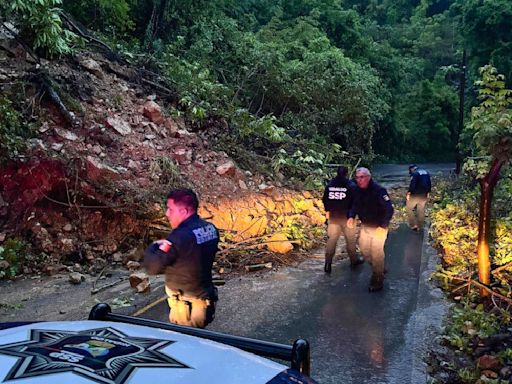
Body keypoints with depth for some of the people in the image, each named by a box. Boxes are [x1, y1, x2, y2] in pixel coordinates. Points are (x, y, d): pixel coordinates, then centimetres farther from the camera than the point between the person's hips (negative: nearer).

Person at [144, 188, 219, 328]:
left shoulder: (180, 236, -25)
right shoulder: (211, 229, 1)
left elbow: (152, 267, -20)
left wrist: (153, 247, -2)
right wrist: (167, 245, 6)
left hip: (185, 307, -8)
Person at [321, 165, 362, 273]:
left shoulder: (330, 184, 1)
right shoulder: (351, 185, -10)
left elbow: (325, 199, 6)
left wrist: (327, 211, 19)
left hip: (333, 216, 3)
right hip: (347, 216, -3)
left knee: (331, 239, 5)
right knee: (350, 239, 13)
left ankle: (328, 263, -2)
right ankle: (354, 260, 26)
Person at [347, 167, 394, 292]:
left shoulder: (378, 190, -24)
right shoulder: (358, 190, -3)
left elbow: (389, 209, -27)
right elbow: (355, 205, 9)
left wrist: (382, 226, -31)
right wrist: (351, 216, -10)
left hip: (379, 227, -7)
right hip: (365, 226, 7)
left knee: (377, 254, 2)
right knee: (364, 250, 17)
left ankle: (377, 281, 19)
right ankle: (378, 269, 42)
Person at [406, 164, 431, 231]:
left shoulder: (414, 174, -12)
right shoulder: (426, 172, 13)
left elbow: (412, 184, -22)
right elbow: (429, 183, 17)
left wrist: (408, 193, -17)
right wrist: (428, 192, 24)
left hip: (416, 194, -7)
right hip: (424, 195, 7)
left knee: (409, 208, 7)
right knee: (421, 210, 14)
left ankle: (413, 225, 1)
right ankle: (419, 226, 22)